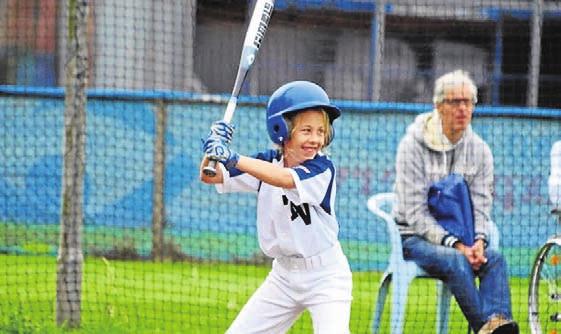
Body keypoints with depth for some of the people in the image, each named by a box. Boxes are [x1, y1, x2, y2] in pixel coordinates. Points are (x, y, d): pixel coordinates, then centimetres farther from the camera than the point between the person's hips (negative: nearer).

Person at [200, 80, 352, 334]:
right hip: (284, 274, 5)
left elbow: (286, 179, -35)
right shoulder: (267, 162, -1)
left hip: (324, 276, -5)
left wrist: (233, 159, -44)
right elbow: (210, 177, -4)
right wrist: (214, 146, -25)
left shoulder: (322, 168, -16)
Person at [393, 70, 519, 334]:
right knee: (457, 261, -35)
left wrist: (479, 240, -19)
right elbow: (415, 212, -14)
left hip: (458, 239, 4)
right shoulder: (413, 146, -9)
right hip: (413, 237, -4)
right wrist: (454, 245, -25)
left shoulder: (479, 150, 6)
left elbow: (480, 206, 4)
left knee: (495, 259, -28)